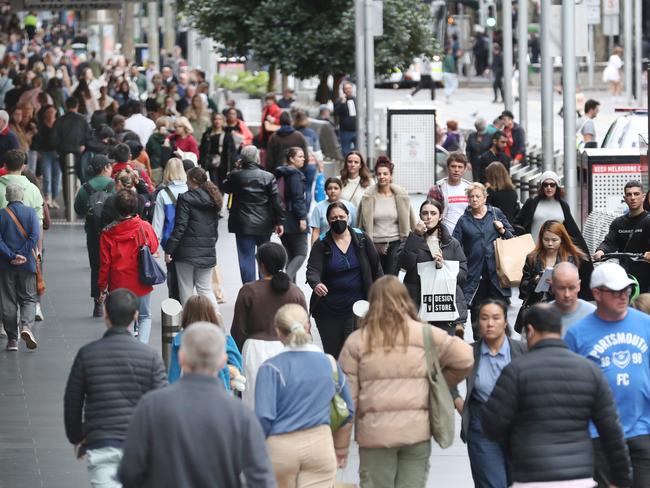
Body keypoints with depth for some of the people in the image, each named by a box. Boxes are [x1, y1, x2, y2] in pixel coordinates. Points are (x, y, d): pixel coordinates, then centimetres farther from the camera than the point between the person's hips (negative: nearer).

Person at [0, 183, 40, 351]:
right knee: (28, 299, 9)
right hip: (27, 264, 0)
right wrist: (22, 255, -11)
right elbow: (35, 236, -12)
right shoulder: (30, 212, -2)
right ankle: (26, 326, -18)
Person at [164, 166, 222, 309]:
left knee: (186, 289, 5)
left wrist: (169, 249, -12)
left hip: (187, 251, -6)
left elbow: (180, 227, -15)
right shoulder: (213, 199, 8)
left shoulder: (186, 199, -12)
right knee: (205, 289, 10)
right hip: (208, 251, 6)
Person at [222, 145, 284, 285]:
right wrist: (279, 221, 2)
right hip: (264, 225, 1)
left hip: (242, 225, -1)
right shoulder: (268, 177, -7)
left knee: (246, 258, 1)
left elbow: (225, 189, 14)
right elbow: (276, 201, -5)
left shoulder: (235, 176, -7)